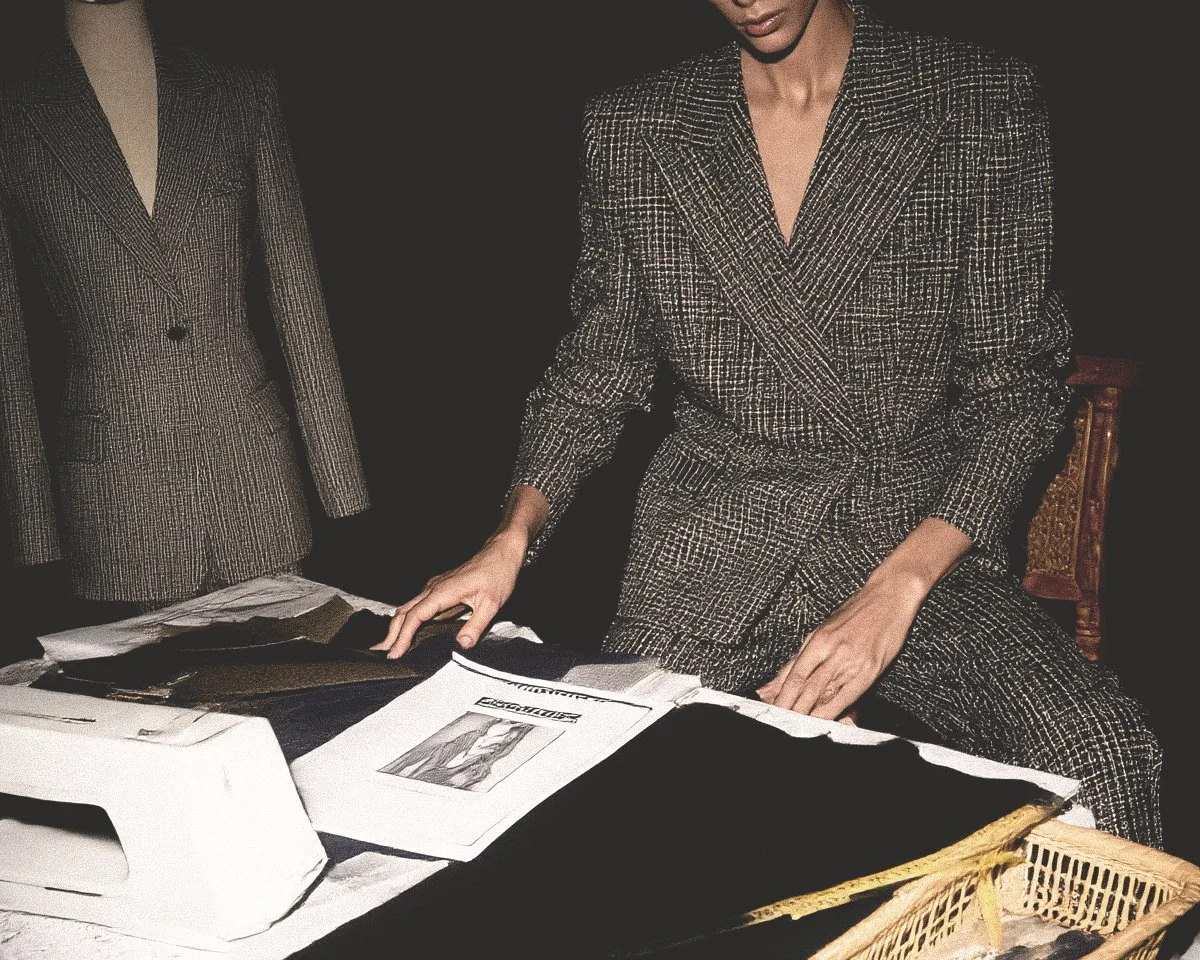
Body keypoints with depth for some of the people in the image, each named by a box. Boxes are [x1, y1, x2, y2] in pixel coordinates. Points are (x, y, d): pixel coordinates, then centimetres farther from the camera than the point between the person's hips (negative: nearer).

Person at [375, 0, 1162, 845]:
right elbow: (598, 369, 13)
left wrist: (897, 587, -15)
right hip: (711, 550, 2)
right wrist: (512, 537, -5)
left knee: (1102, 757, -28)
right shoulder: (632, 131, 7)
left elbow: (1015, 384, -1)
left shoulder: (984, 107, 0)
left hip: (926, 547, -2)